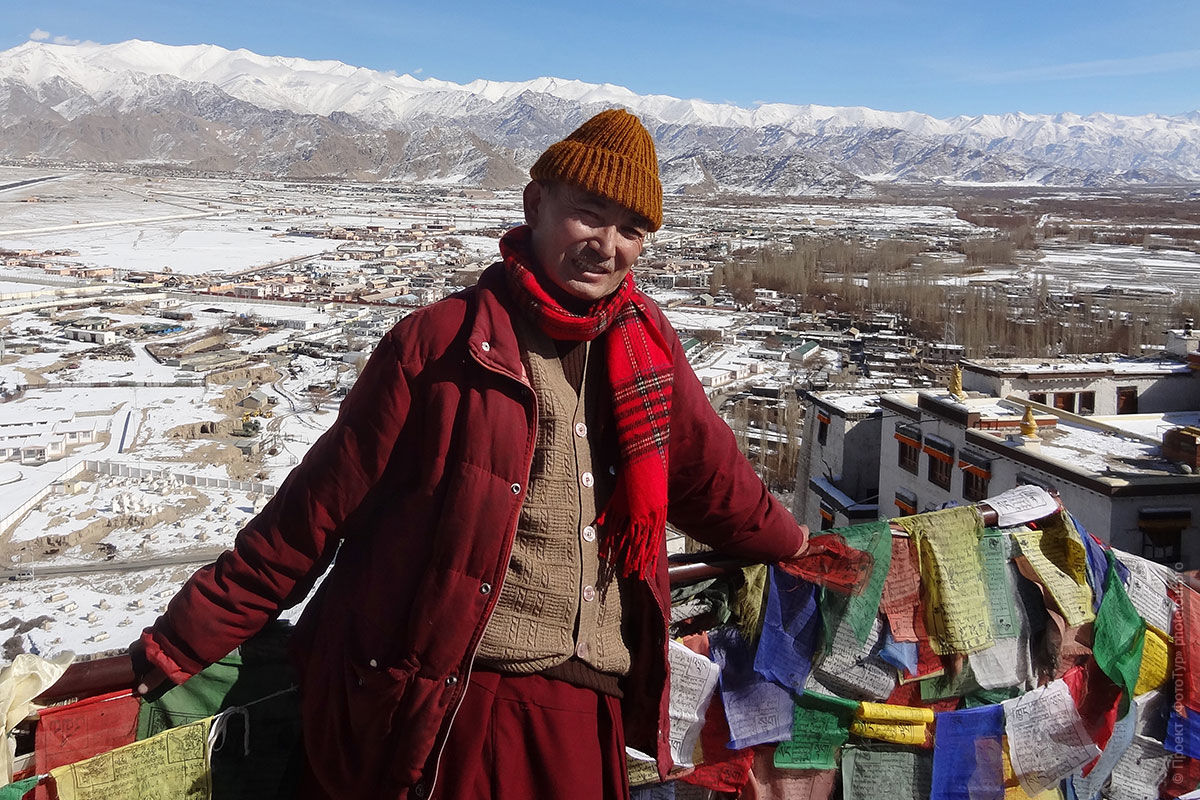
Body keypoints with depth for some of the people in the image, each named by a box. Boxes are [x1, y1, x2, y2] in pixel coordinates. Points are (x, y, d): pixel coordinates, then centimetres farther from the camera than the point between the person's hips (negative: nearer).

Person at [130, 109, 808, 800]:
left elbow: (709, 473, 19)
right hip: (434, 716, -3)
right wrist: (170, 650, -4)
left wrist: (788, 542, 34)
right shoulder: (440, 345, -10)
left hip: (584, 717, 4)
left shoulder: (648, 346, 3)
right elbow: (314, 513, -6)